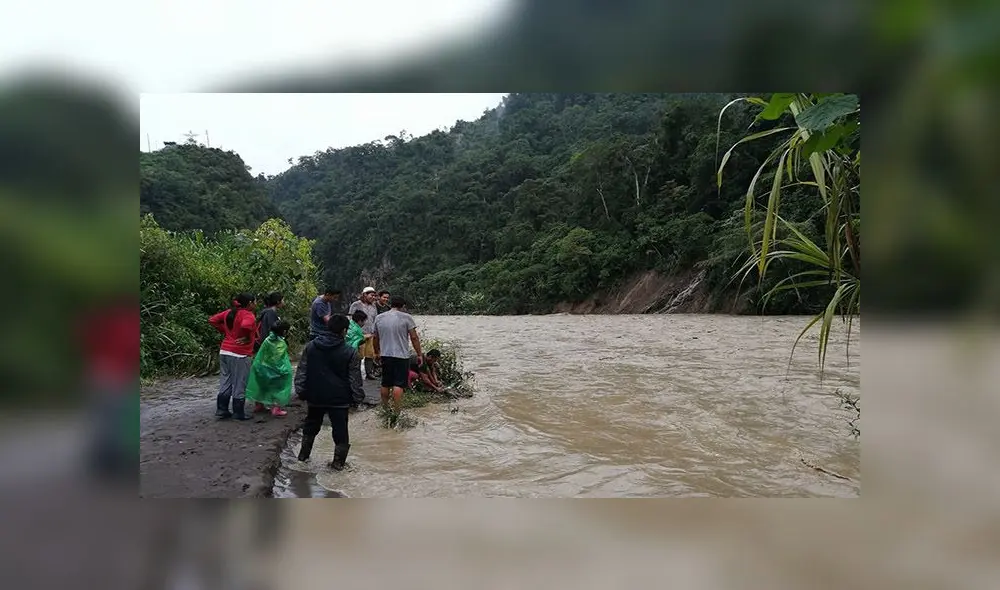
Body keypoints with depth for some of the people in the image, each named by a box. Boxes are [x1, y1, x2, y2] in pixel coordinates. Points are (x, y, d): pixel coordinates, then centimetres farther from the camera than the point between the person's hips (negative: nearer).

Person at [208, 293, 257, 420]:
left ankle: (222, 409, 19)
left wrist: (225, 331, 11)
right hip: (240, 354, -7)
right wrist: (247, 337, -16)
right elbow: (246, 326, -35)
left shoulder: (229, 312, 9)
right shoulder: (248, 315, -14)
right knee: (239, 384, 3)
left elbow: (212, 320, 12)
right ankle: (238, 413, 10)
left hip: (225, 351, 7)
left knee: (225, 381, 14)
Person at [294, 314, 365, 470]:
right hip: (339, 399, -4)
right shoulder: (350, 353, -12)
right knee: (340, 431, 8)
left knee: (311, 426, 24)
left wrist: (301, 391, 12)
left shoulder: (310, 346, -1)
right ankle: (338, 462, 10)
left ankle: (303, 455, 34)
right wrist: (357, 398, 4)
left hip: (314, 397, 4)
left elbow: (301, 372, 4)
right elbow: (355, 380, -7)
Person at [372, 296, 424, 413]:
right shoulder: (406, 317, -7)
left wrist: (377, 352, 29)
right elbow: (414, 337, -8)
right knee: (399, 384, -5)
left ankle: (385, 407, 25)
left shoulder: (379, 318, 7)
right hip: (401, 355, -5)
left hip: (385, 355, 5)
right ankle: (397, 410, -8)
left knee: (385, 383, 15)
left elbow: (375, 338, 15)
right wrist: (419, 354, -1)